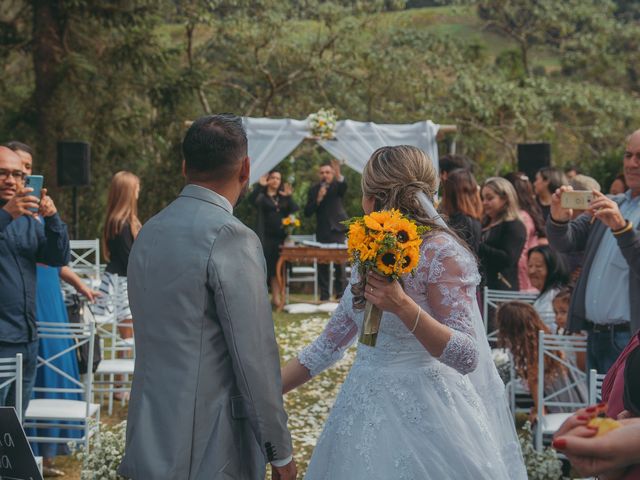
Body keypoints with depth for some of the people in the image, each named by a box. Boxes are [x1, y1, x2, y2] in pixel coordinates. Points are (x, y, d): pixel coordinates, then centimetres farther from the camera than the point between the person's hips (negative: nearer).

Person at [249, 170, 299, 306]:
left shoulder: (283, 198, 15)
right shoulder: (262, 196, 3)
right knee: (266, 267, -4)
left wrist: (289, 197, -12)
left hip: (281, 237, 4)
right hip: (266, 237, -4)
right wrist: (259, 186, -29)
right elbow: (252, 200, -19)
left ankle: (276, 297, 11)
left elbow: (295, 210, 2)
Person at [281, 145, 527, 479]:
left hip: (420, 412, -7)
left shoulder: (441, 253, -16)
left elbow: (466, 356, -20)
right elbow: (331, 343, 11)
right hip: (367, 408, 7)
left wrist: (403, 307, -31)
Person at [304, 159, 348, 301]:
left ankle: (340, 292, -1)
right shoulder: (314, 190, 9)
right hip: (322, 232, 2)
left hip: (337, 230, -2)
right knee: (322, 264, 1)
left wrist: (338, 175, -44)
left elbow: (344, 186, -24)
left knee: (339, 262, -6)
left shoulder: (337, 186, 3)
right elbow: (307, 212, 3)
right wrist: (318, 199, -13)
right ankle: (324, 293, 5)